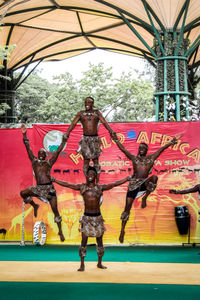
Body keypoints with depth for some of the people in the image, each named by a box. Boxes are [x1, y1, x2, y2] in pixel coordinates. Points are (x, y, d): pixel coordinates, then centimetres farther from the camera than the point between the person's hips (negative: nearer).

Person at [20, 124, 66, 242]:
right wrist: (24, 135, -2)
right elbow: (28, 148, 5)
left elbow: (58, 152, 2)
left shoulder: (49, 162, 7)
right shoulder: (34, 161, 11)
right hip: (38, 188, 2)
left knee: (55, 210, -3)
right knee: (23, 193, -13)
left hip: (49, 188, -2)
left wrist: (63, 142, -7)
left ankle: (60, 232, 9)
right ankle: (35, 206, 15)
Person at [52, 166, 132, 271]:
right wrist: (54, 180, -7)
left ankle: (99, 263, 23)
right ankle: (82, 264, 6)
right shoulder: (82, 187, 2)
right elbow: (67, 184, -1)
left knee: (99, 241, 9)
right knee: (84, 241, -1)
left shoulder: (100, 187, 2)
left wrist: (127, 178, -7)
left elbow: (115, 184, -2)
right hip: (86, 217, -1)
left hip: (98, 217, 1)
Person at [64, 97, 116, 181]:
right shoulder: (81, 113, 9)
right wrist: (67, 132, -14)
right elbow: (73, 123, 1)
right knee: (86, 159, -1)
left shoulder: (97, 113, 7)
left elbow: (104, 122, -5)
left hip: (95, 138, 0)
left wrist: (110, 130, -21)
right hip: (85, 138, 0)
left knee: (95, 159, 1)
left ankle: (97, 181, 5)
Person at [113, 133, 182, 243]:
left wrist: (174, 140, 7)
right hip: (134, 184, 0)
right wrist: (116, 140, 6)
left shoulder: (151, 158, 12)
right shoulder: (134, 158, 13)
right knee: (127, 207, -2)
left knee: (154, 177, -33)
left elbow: (162, 148, 9)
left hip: (145, 183, 0)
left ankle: (145, 197, -14)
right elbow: (123, 149, 11)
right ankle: (122, 230, 11)